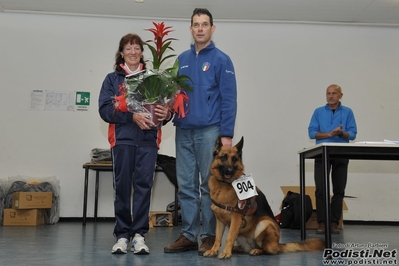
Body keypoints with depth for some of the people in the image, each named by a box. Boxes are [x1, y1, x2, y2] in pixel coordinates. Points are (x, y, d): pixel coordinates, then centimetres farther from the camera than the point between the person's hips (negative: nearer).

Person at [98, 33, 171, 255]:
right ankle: (122, 235, 11)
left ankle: (139, 234, 5)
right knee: (122, 186, 2)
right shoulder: (112, 79, 10)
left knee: (144, 185, -2)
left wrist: (166, 113, -16)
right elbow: (105, 109, -3)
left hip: (148, 139, 1)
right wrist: (132, 116, -17)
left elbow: (165, 104, 9)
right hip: (122, 138, -1)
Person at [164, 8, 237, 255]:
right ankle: (189, 235, 16)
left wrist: (227, 134, -13)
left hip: (209, 131, -5)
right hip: (183, 131, 5)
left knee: (209, 186, 2)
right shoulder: (182, 59, 14)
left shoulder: (221, 59, -2)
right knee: (186, 186, 7)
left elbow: (229, 99, -7)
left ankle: (209, 236, 12)